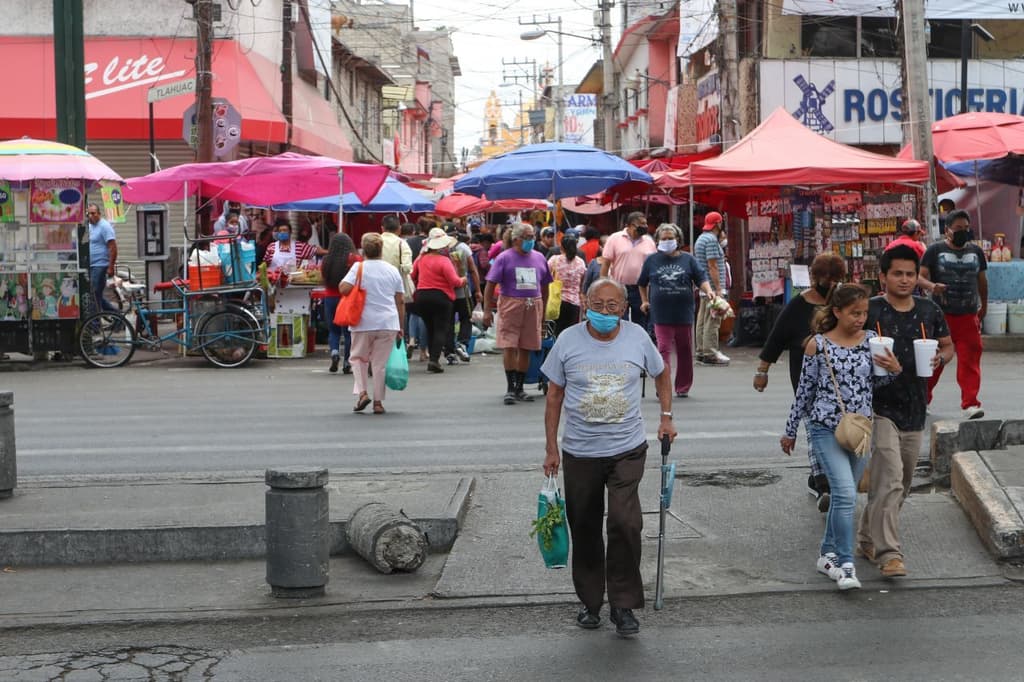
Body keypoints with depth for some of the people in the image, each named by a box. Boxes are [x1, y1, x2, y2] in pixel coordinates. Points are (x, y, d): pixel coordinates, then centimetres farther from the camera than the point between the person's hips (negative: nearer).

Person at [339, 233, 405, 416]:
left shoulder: (359, 267, -4)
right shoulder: (393, 270, 7)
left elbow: (343, 289, -16)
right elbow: (401, 301, 8)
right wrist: (401, 327, 14)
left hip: (364, 323, -2)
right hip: (389, 324, 2)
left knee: (358, 357, 16)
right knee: (380, 363, 8)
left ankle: (362, 392, 0)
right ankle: (378, 402, 8)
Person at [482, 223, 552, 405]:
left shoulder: (539, 258, 11)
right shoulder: (504, 258, -2)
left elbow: (544, 287, 20)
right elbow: (490, 285, -5)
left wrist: (543, 310, 18)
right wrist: (487, 311, -11)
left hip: (533, 307, 4)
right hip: (510, 306, -4)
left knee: (525, 349, 8)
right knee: (509, 347, -8)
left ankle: (519, 388, 18)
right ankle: (510, 388, 1)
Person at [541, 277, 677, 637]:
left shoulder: (637, 337, -1)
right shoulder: (568, 340, -3)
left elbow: (661, 374, 18)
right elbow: (554, 396, 3)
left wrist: (666, 416, 10)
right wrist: (551, 448, 2)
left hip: (627, 450, -1)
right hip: (579, 452, 1)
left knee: (625, 523, -15)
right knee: (585, 530, 10)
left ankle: (624, 604, -1)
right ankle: (590, 601, 27)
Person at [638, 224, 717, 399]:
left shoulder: (687, 259, 7)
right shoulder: (652, 260, 8)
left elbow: (701, 279, 2)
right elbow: (643, 283, 21)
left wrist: (709, 291, -16)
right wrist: (645, 301, 16)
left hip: (684, 313, 2)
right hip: (661, 314, -2)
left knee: (685, 350, 8)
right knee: (664, 349, -10)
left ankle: (683, 387, 19)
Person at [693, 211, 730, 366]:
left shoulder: (701, 239, 18)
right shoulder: (712, 240, -14)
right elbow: (713, 266, -18)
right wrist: (718, 289, -19)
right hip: (712, 287, -10)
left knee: (703, 319, 11)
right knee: (712, 321, -9)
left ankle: (701, 352, 15)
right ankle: (710, 354, -9)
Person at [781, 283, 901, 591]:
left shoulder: (872, 341, 3)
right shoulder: (818, 344, -7)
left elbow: (877, 383, 13)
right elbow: (805, 388, 2)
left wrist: (895, 370, -9)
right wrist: (790, 430, 9)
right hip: (826, 428, -4)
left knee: (843, 494, 13)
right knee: (845, 494, -15)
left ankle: (828, 554, 28)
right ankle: (845, 565, -8)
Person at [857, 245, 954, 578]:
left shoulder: (929, 311, 6)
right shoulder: (869, 310, -8)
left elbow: (948, 346, 18)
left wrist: (940, 358, -4)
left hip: (914, 411, 6)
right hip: (881, 408, -6)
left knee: (902, 485, 15)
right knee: (890, 481, -16)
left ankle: (867, 539, 32)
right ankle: (888, 553, -14)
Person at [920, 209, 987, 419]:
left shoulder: (976, 251, 11)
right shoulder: (935, 250, -1)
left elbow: (982, 280, 22)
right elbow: (921, 275, -7)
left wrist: (984, 305, 29)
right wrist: (932, 286, -28)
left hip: (968, 317, 3)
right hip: (941, 315, -2)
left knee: (970, 361, -6)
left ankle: (970, 405, -6)